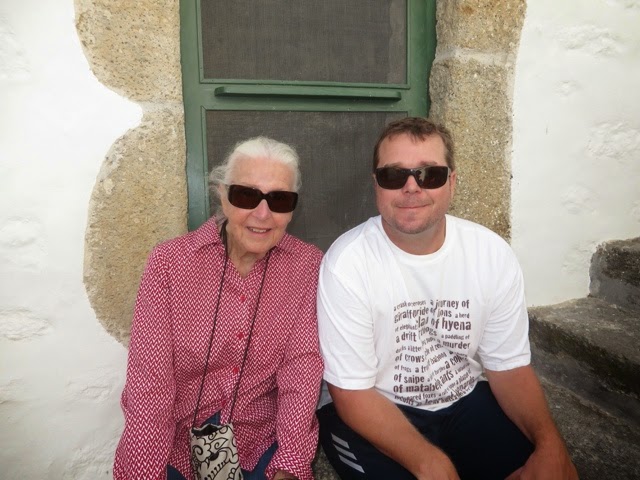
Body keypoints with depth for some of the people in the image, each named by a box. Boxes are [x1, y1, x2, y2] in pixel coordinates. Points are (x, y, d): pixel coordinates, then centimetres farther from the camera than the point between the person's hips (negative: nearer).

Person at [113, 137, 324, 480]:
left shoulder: (308, 266, -9)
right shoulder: (168, 262, -11)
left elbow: (302, 368, -11)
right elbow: (149, 381, -13)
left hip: (262, 442, 1)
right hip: (176, 443, 0)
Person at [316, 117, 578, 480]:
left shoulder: (493, 254, -9)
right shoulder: (347, 263, -21)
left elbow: (509, 367, -1)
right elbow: (352, 393, -18)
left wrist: (550, 442, -19)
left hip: (465, 401, 4)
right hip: (368, 412, -3)